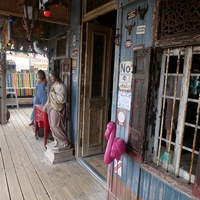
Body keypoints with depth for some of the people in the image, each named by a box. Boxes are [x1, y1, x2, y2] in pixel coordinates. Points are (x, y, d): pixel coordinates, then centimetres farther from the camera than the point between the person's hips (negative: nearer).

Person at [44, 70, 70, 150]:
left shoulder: (61, 86, -17)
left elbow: (62, 99, -23)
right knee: (53, 126, 12)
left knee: (56, 126, -6)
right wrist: (46, 106, 18)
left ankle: (64, 143, 5)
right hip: (52, 108, 9)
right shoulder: (53, 85, 12)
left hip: (57, 109, -9)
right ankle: (57, 141, 25)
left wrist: (53, 93, -23)